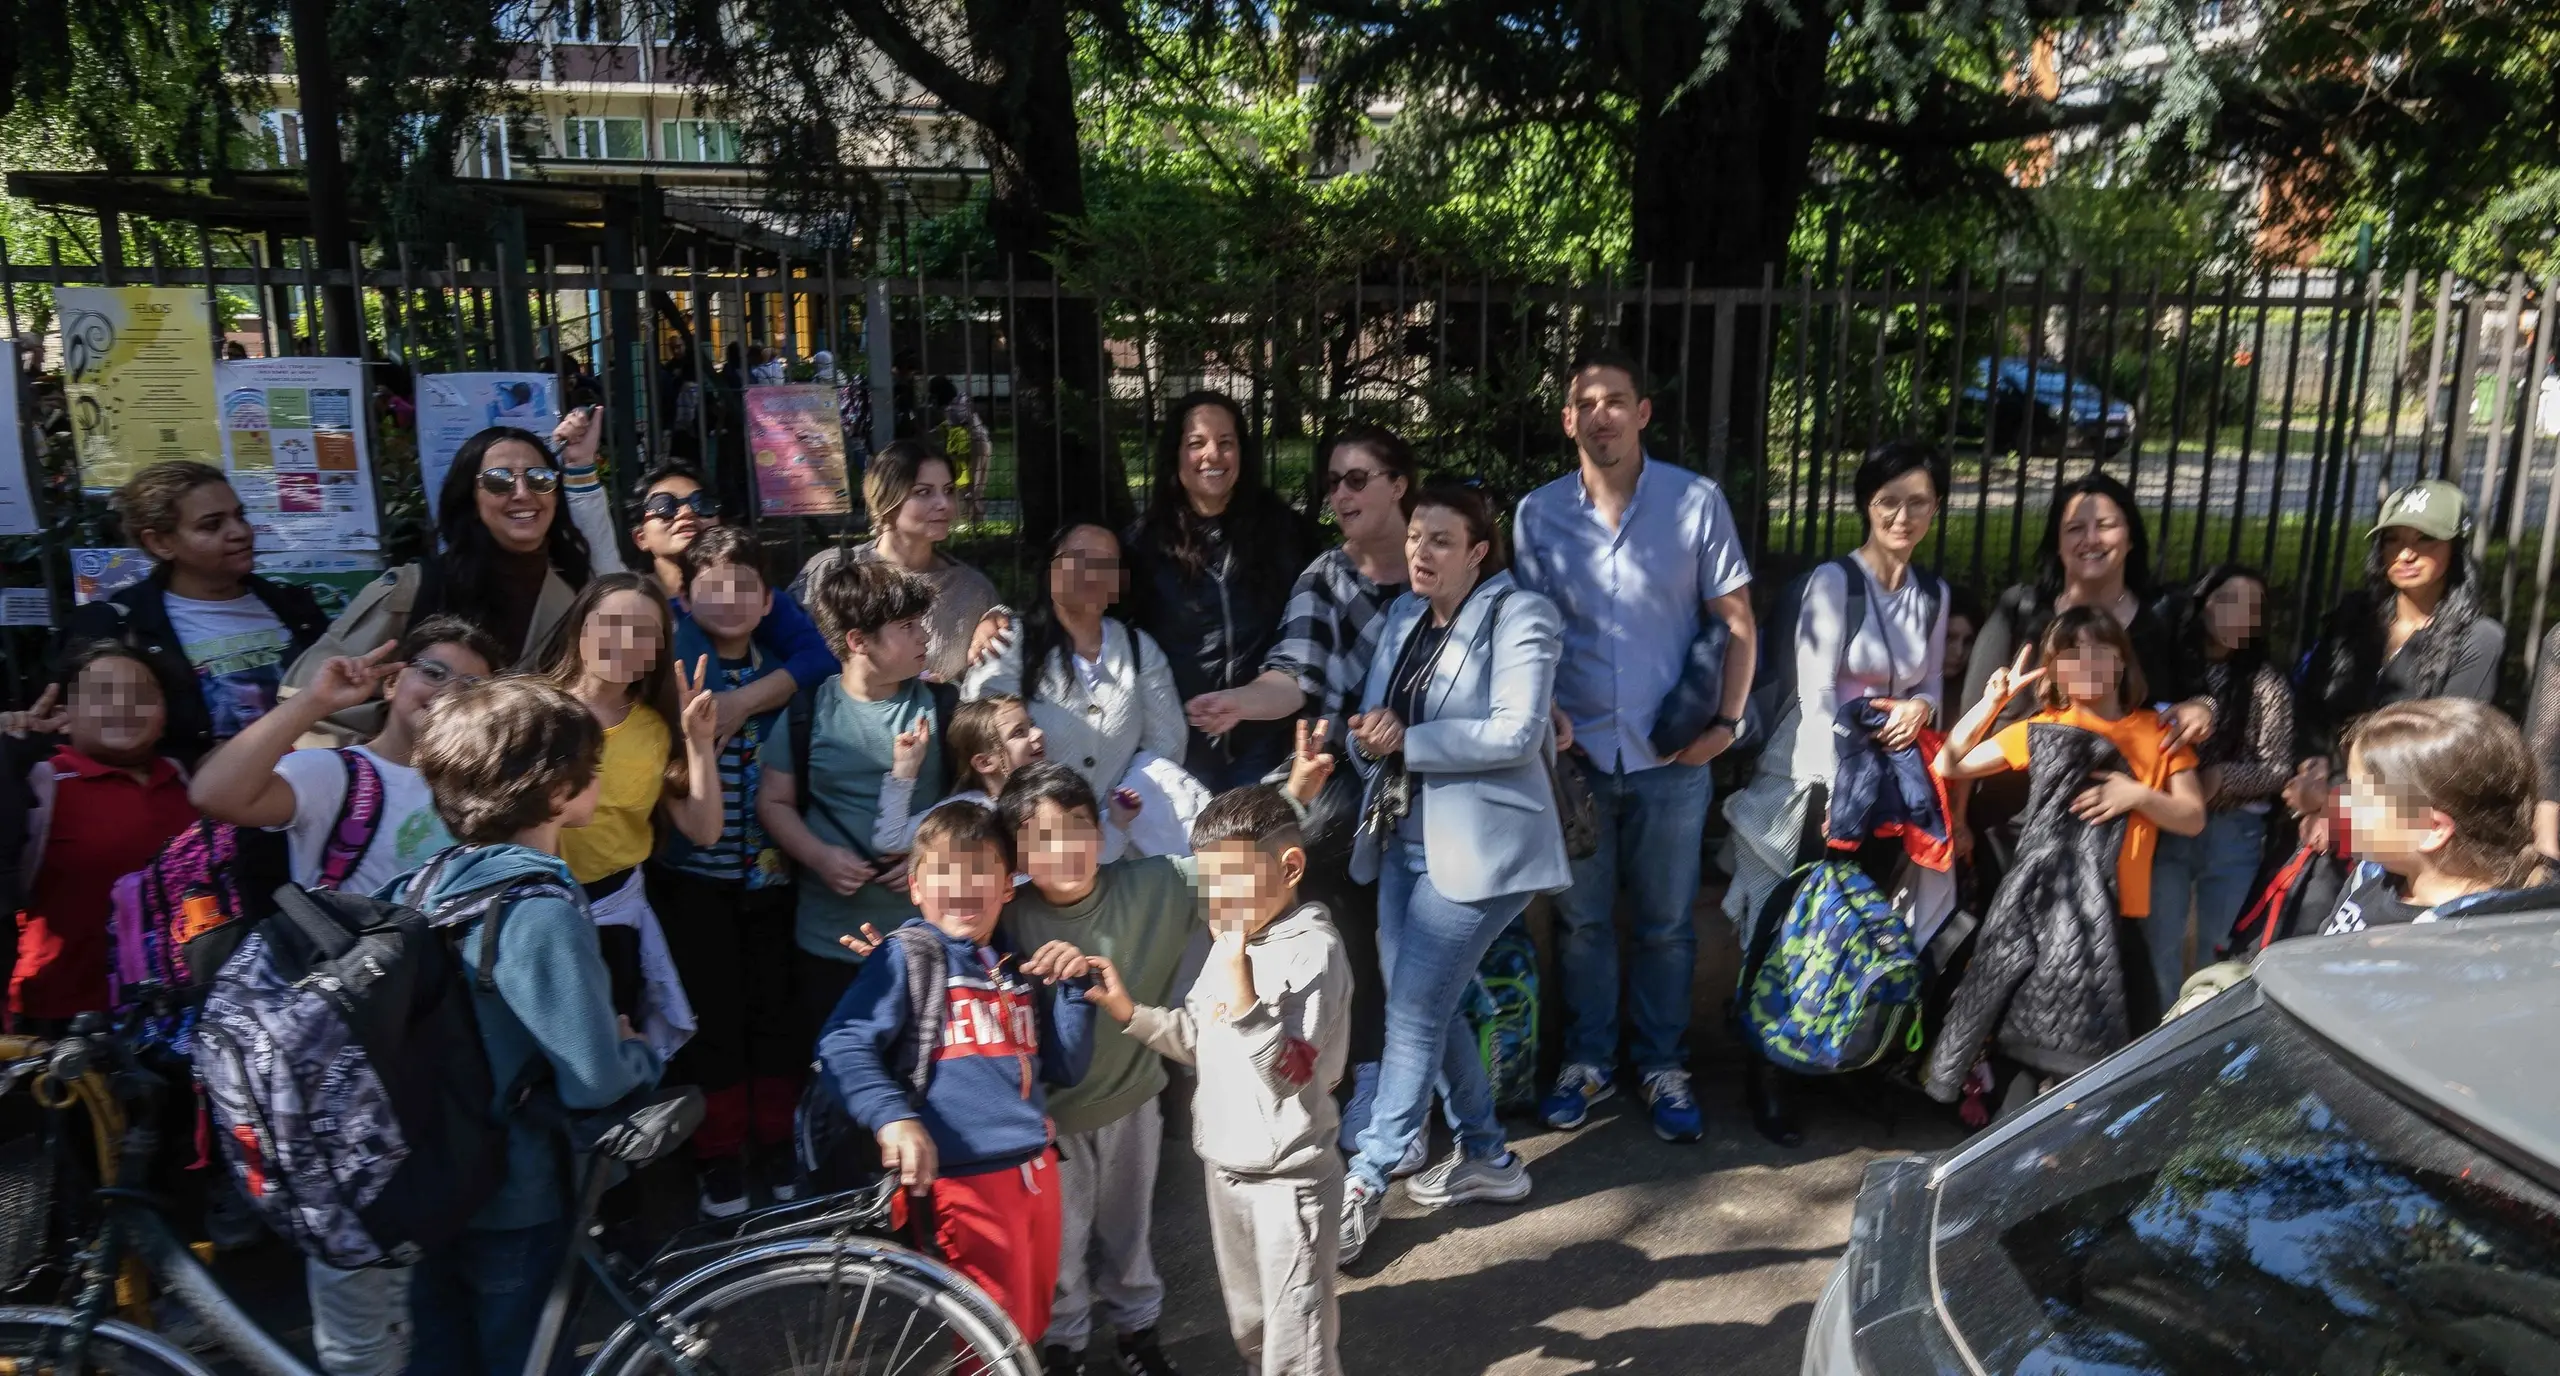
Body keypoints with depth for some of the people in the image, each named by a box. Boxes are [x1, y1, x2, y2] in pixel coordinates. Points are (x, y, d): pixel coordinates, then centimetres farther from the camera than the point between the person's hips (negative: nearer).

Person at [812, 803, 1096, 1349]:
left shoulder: (1017, 966, 11)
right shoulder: (908, 958, -7)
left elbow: (1066, 1069, 10)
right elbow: (841, 1048, -18)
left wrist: (1073, 987, -3)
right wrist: (892, 1118, -33)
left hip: (1036, 1170, 6)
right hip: (966, 1178, -6)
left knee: (1028, 1329, 19)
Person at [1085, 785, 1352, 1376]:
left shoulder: (1314, 950, -20)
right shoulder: (1229, 941, 6)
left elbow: (1289, 1073, -26)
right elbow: (1198, 1039, 13)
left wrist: (1241, 994, -37)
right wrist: (1130, 1011, 0)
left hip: (1287, 1178, -8)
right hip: (1225, 1167, 8)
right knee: (1249, 1326, 24)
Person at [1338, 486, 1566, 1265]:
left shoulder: (1519, 616, -9)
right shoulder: (1405, 616, 13)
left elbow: (1515, 734, -20)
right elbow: (1376, 727, 12)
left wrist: (1406, 740, -18)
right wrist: (1367, 738, -12)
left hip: (1478, 846, -8)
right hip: (1404, 839, 8)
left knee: (1413, 1011, -5)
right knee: (1425, 1007, 14)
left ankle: (1366, 1183, 7)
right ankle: (1487, 1158, 31)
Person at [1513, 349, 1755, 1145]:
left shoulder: (1697, 503, -4)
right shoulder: (1538, 514, 1)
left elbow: (1737, 623, 1)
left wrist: (1726, 721, -7)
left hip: (1672, 757, -1)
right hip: (1576, 753, 1)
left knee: (1666, 924, 10)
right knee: (1580, 919, 10)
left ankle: (1664, 1067, 26)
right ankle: (1588, 1061, 26)